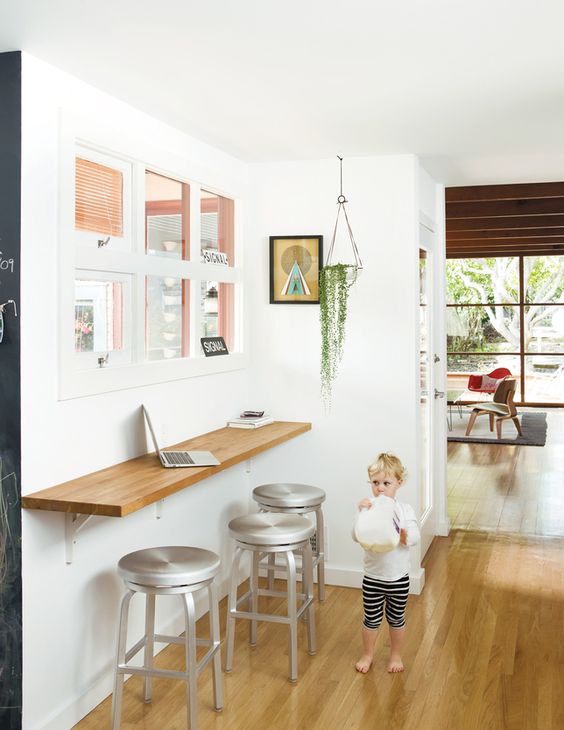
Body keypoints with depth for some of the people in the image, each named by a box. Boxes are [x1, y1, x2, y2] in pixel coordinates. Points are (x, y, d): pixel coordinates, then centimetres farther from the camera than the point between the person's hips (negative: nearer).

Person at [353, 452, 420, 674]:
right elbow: (357, 537, -20)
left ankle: (395, 655, 39)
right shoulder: (368, 507, -11)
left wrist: (401, 534, -36)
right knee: (371, 619, 13)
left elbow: (414, 537, -15)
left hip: (399, 578, 1)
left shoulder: (404, 510, -7)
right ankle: (367, 654, 35)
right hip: (373, 577, -1)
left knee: (397, 619, 17)